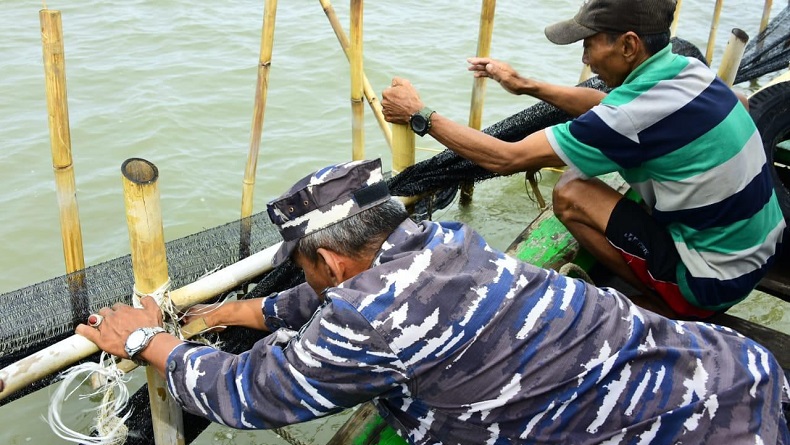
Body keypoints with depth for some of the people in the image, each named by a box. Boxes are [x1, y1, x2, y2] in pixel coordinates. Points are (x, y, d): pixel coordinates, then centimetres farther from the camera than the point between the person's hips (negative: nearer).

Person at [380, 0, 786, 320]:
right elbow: (608, 107, 17)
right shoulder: (684, 68, -4)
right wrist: (526, 85, 17)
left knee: (570, 195, -11)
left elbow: (507, 159, -24)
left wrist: (419, 116, -14)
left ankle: (667, 306, 3)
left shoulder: (637, 113, -28)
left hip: (717, 280, -8)